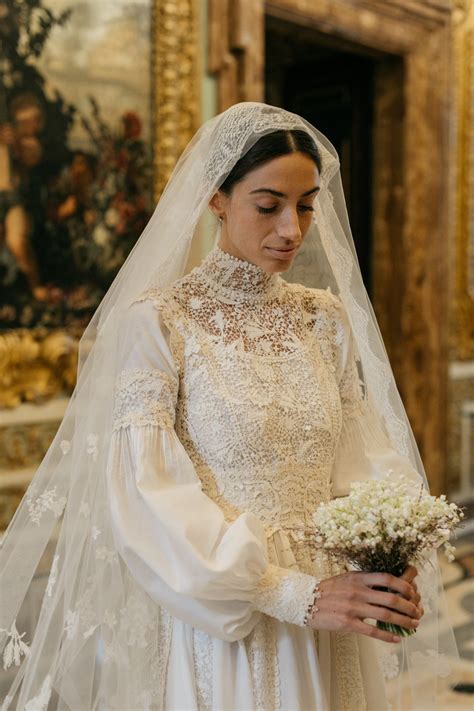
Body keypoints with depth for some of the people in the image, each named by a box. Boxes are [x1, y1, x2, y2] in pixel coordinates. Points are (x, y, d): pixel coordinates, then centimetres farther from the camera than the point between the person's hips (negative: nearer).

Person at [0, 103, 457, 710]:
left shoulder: (327, 316, 3)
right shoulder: (156, 321, -12)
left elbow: (361, 461, 3)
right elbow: (150, 499, -17)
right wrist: (295, 595, -21)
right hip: (211, 627, -5)